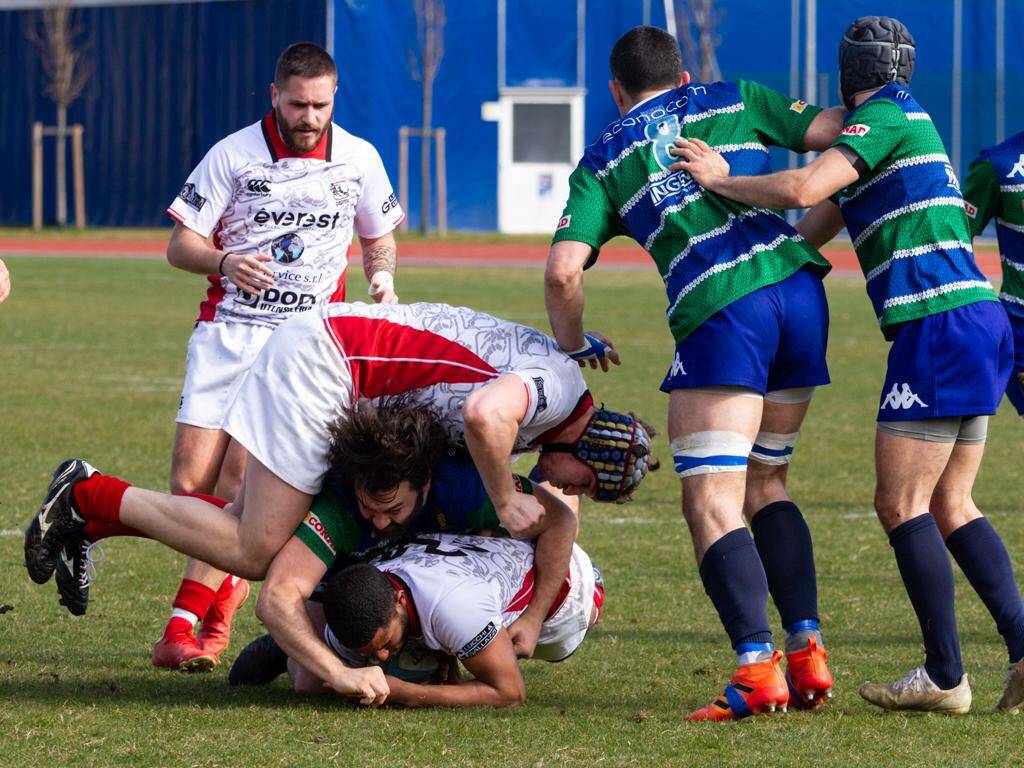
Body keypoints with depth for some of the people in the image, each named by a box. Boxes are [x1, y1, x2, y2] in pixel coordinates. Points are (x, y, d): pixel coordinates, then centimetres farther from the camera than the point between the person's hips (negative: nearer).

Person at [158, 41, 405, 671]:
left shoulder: (359, 159, 6)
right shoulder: (233, 155, 0)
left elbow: (379, 235, 23)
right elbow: (180, 245, 2)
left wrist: (382, 277, 1)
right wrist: (225, 262, -18)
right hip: (228, 328, 1)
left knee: (242, 472, -18)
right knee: (190, 484, -7)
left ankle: (186, 621, -16)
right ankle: (224, 587, 20)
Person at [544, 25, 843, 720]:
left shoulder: (602, 161, 15)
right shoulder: (735, 101, 21)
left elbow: (562, 271, 4)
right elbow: (837, 132, 13)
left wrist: (574, 346, 22)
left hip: (718, 312, -4)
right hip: (799, 290, 4)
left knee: (712, 504, -6)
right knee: (766, 484, 19)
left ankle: (757, 665, -23)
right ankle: (808, 652, 9)